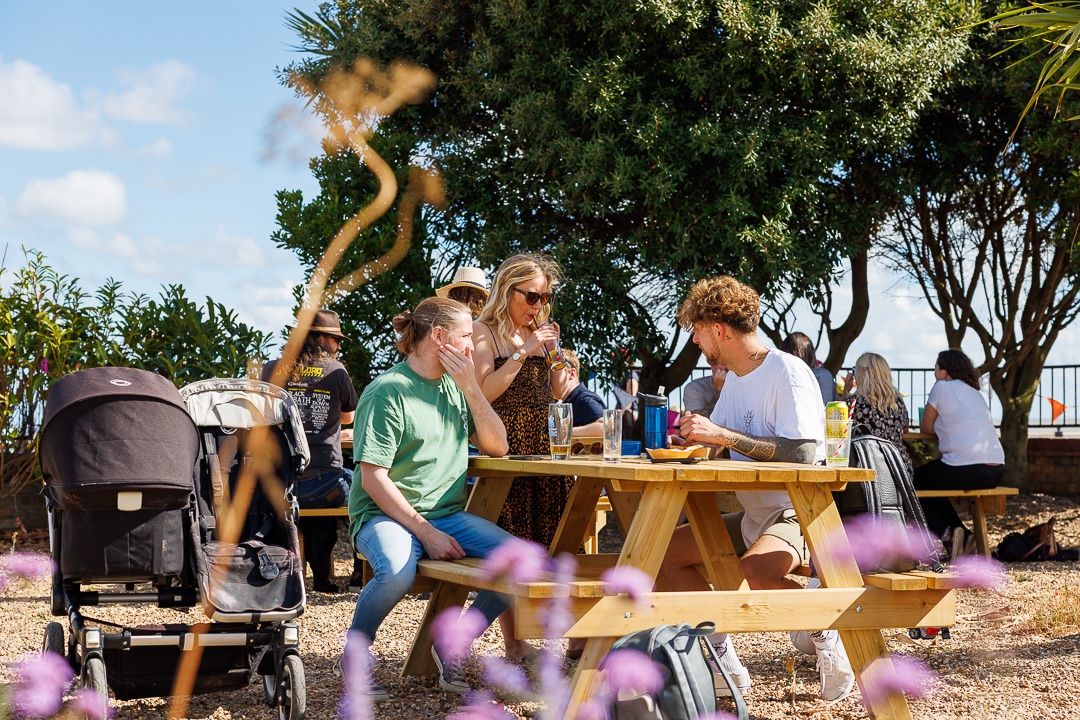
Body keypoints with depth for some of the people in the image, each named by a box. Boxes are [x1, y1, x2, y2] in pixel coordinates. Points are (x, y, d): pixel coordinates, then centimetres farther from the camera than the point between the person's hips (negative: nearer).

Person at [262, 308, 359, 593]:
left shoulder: (272, 370, 7)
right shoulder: (336, 372, 0)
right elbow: (348, 417, 17)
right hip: (324, 484, -3)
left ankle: (322, 577, 36)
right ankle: (362, 569, 35)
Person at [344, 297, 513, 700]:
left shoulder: (454, 387, 11)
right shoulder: (389, 391, -10)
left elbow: (496, 447, 7)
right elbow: (374, 478, -14)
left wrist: (471, 389, -5)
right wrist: (426, 533, -19)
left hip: (446, 514, 6)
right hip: (385, 515, -6)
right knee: (398, 572, -40)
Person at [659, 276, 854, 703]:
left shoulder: (787, 372, -16)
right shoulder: (735, 379, 11)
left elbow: (802, 452, -28)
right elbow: (713, 442, 20)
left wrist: (722, 434, -27)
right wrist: (691, 434, -2)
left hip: (795, 513, -9)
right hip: (752, 516, 9)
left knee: (756, 569, -38)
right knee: (666, 552, 2)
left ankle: (823, 635, -8)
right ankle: (723, 662, 4)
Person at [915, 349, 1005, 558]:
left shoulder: (942, 387, 1)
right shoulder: (976, 393, 23)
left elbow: (927, 428, 8)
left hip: (965, 470, -8)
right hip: (996, 472, 8)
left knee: (914, 481, 17)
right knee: (933, 481, 31)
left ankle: (946, 533, 0)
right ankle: (965, 537, 19)